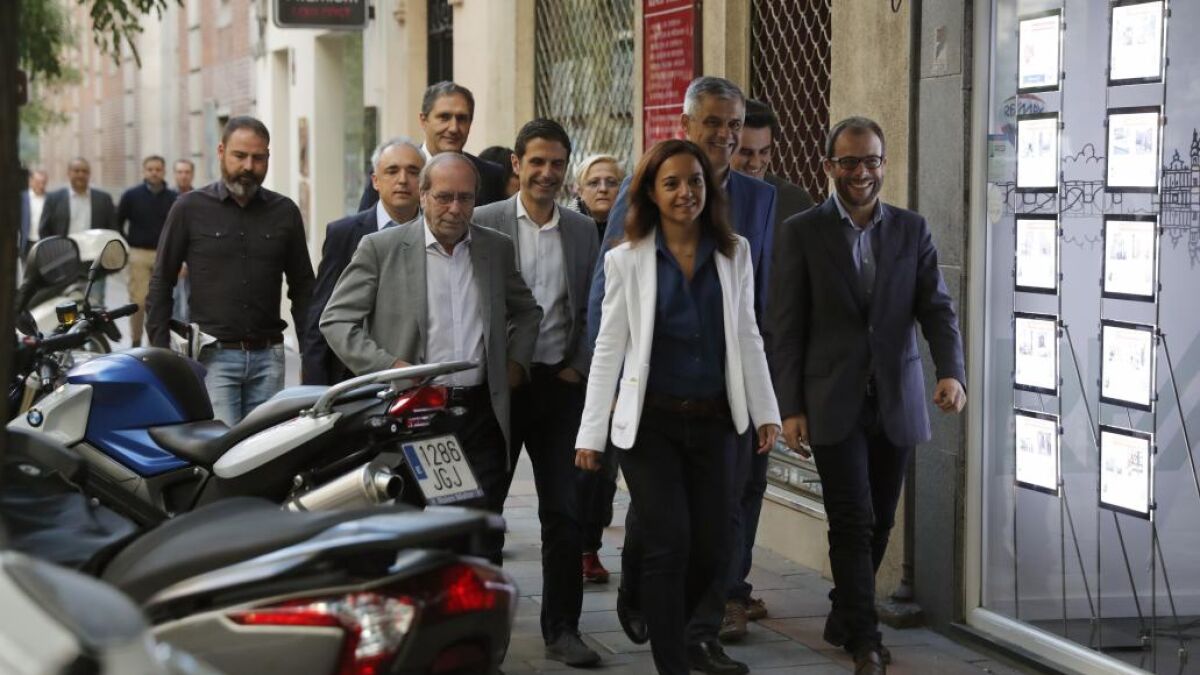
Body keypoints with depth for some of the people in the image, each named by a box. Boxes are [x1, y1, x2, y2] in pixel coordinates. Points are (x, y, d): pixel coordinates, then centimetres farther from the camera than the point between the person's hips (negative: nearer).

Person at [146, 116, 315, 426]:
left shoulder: (285, 212, 10)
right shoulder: (190, 209, 3)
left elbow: (303, 287, 14)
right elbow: (161, 283, 5)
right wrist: (161, 355, -2)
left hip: (267, 357, 3)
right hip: (213, 357, -3)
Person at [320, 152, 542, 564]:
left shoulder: (497, 248, 11)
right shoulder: (381, 248, -1)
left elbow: (526, 312, 27)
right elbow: (336, 319, -1)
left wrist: (517, 362, 11)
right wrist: (387, 366, -12)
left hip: (480, 414, 3)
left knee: (484, 544, 3)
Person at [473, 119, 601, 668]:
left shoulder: (583, 231, 10)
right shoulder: (483, 223, -2)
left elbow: (594, 310, 12)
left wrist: (580, 367, 0)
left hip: (561, 383, 3)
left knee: (565, 513, 4)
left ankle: (561, 629, 12)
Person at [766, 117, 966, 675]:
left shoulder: (911, 230, 7)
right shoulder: (802, 233, -1)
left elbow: (936, 309, 1)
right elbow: (786, 328, -1)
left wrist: (951, 372, -17)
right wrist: (789, 408, -6)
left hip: (895, 401, 3)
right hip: (834, 403, -3)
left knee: (879, 522, 11)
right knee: (853, 521, -8)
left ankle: (845, 618, 30)